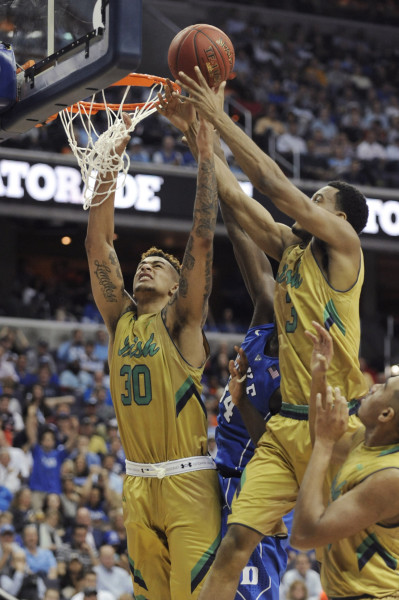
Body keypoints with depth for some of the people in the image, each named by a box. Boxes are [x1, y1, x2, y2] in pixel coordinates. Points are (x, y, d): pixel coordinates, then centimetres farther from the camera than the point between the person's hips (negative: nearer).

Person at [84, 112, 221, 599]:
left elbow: (201, 238, -9)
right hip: (137, 483, 5)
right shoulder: (120, 320, 12)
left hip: (187, 481, -5)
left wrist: (205, 148, -12)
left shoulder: (181, 320, 0)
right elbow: (97, 244, 7)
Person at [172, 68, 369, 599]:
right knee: (237, 541, -5)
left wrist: (219, 117, -7)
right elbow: (236, 198, 15)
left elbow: (274, 183, -11)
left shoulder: (343, 246, -4)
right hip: (286, 425, 6)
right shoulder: (288, 246, 15)